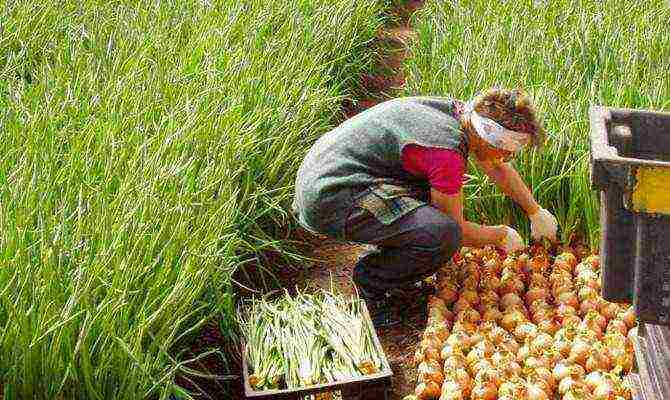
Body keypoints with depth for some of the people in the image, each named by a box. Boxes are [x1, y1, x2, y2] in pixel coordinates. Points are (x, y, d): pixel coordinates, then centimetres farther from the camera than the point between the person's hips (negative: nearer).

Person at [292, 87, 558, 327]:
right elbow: (455, 229, -8)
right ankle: (371, 282, -1)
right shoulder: (447, 151, -22)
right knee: (443, 234, -26)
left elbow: (498, 168, 23)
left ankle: (385, 260, 18)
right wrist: (501, 235, 8)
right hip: (329, 201, -10)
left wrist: (536, 211, 29)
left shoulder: (454, 109, 6)